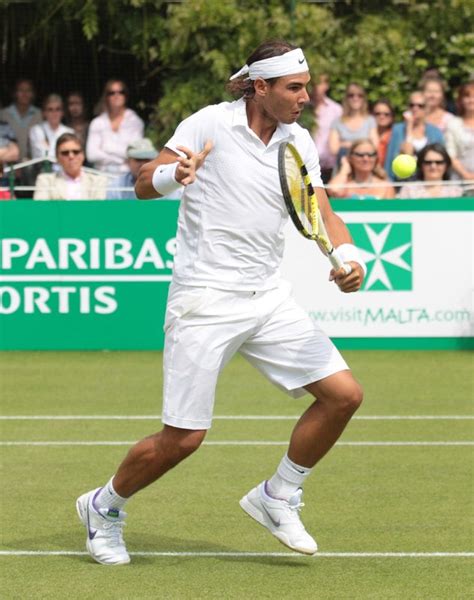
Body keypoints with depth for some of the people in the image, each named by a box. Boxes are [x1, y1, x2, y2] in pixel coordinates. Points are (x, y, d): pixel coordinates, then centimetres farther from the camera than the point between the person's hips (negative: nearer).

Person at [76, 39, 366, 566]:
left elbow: (322, 213, 4)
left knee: (343, 395, -3)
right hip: (204, 300, -6)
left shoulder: (298, 142, 7)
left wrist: (347, 257, -16)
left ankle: (277, 497, 17)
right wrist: (173, 174, -30)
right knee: (183, 438, -7)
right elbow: (143, 185, -7)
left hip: (267, 299, 6)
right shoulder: (210, 124, -9)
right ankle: (104, 507, 20)